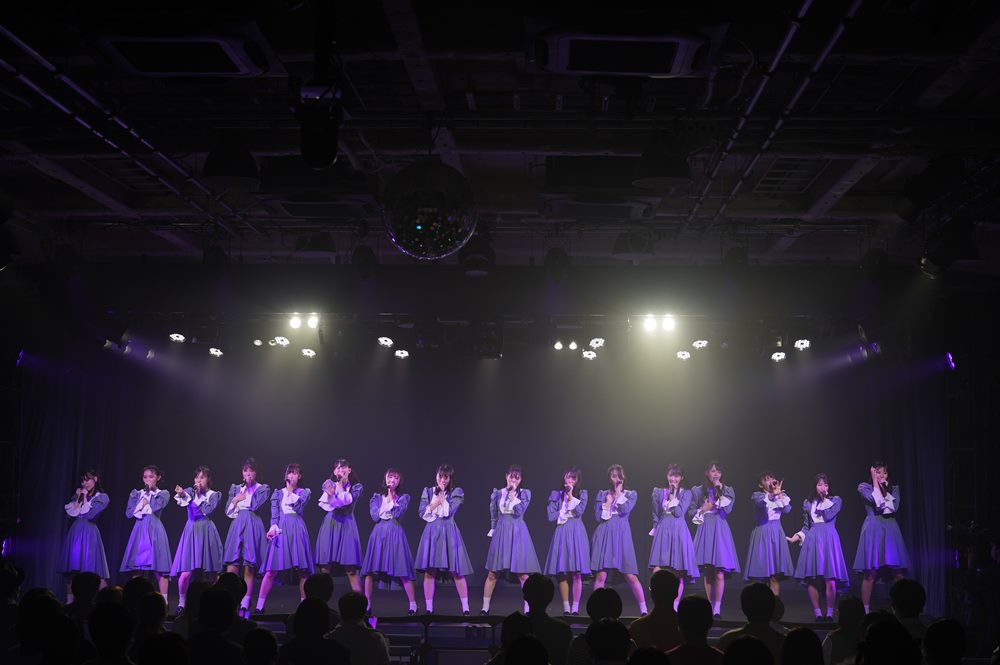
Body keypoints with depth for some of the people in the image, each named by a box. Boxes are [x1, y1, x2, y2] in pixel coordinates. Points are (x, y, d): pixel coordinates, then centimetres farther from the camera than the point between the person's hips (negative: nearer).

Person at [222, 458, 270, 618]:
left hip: (252, 526, -3)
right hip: (236, 525, 3)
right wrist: (236, 499, -1)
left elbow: (254, 505, -7)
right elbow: (228, 510, 16)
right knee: (231, 568, -7)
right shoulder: (236, 488, 19)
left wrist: (250, 486, -1)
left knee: (249, 569, -5)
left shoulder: (262, 489, 9)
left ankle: (244, 606, -1)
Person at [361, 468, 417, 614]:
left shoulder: (403, 498, 10)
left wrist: (390, 499, 2)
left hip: (395, 533, -1)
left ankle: (413, 604, -3)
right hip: (379, 533, 2)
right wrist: (387, 501, -2)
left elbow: (397, 513, -7)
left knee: (402, 570, -7)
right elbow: (375, 516, -1)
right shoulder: (377, 497, 13)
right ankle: (366, 604, 2)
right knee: (371, 569, -4)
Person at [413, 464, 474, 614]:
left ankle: (465, 607, 1)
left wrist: (442, 494, -4)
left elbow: (449, 511, -8)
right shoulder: (428, 492, 11)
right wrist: (437, 501, -6)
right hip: (431, 532, 2)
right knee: (429, 572, 0)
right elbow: (422, 513, 2)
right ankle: (429, 608, 6)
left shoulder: (456, 492, 4)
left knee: (456, 571, -4)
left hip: (449, 532, -2)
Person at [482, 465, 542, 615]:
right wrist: (493, 531, 15)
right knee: (492, 573, 1)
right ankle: (485, 607, 9)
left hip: (518, 533, -1)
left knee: (523, 573, -5)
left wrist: (512, 494, -9)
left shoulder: (524, 493, 3)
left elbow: (519, 511, -11)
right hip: (501, 533, 1)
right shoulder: (497, 493, 8)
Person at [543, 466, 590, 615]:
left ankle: (575, 606, -2)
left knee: (577, 572, -6)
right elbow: (551, 516, 1)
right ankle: (566, 606, 4)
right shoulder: (556, 494, 10)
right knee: (562, 572, -1)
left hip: (577, 533, -1)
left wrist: (570, 496, -4)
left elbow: (579, 511, -7)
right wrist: (568, 512, -2)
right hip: (561, 533, 1)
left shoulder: (582, 494, 9)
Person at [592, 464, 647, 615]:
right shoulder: (602, 494, 13)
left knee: (631, 576, -5)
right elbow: (598, 516, 5)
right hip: (604, 534, 1)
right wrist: (608, 501, 1)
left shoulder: (630, 494, 12)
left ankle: (643, 610, 2)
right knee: (601, 575, -6)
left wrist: (618, 493, 0)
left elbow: (625, 509, -8)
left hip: (621, 535, -1)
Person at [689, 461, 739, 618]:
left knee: (720, 574, -11)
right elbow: (691, 512, 11)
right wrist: (703, 509, -6)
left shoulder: (727, 490, 10)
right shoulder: (697, 491, 10)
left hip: (721, 531, -1)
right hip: (704, 531, 1)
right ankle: (710, 605, 11)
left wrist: (721, 490, -5)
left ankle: (717, 607, -12)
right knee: (707, 573, 3)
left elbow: (728, 510, -3)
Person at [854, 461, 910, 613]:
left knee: (898, 573, -3)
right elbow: (877, 501, -12)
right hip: (873, 530, -4)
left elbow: (894, 507, -1)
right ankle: (866, 610, -4)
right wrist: (875, 481, -2)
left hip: (891, 529, 4)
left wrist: (885, 489, 0)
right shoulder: (864, 487, 6)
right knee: (870, 573, -7)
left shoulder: (894, 489, 16)